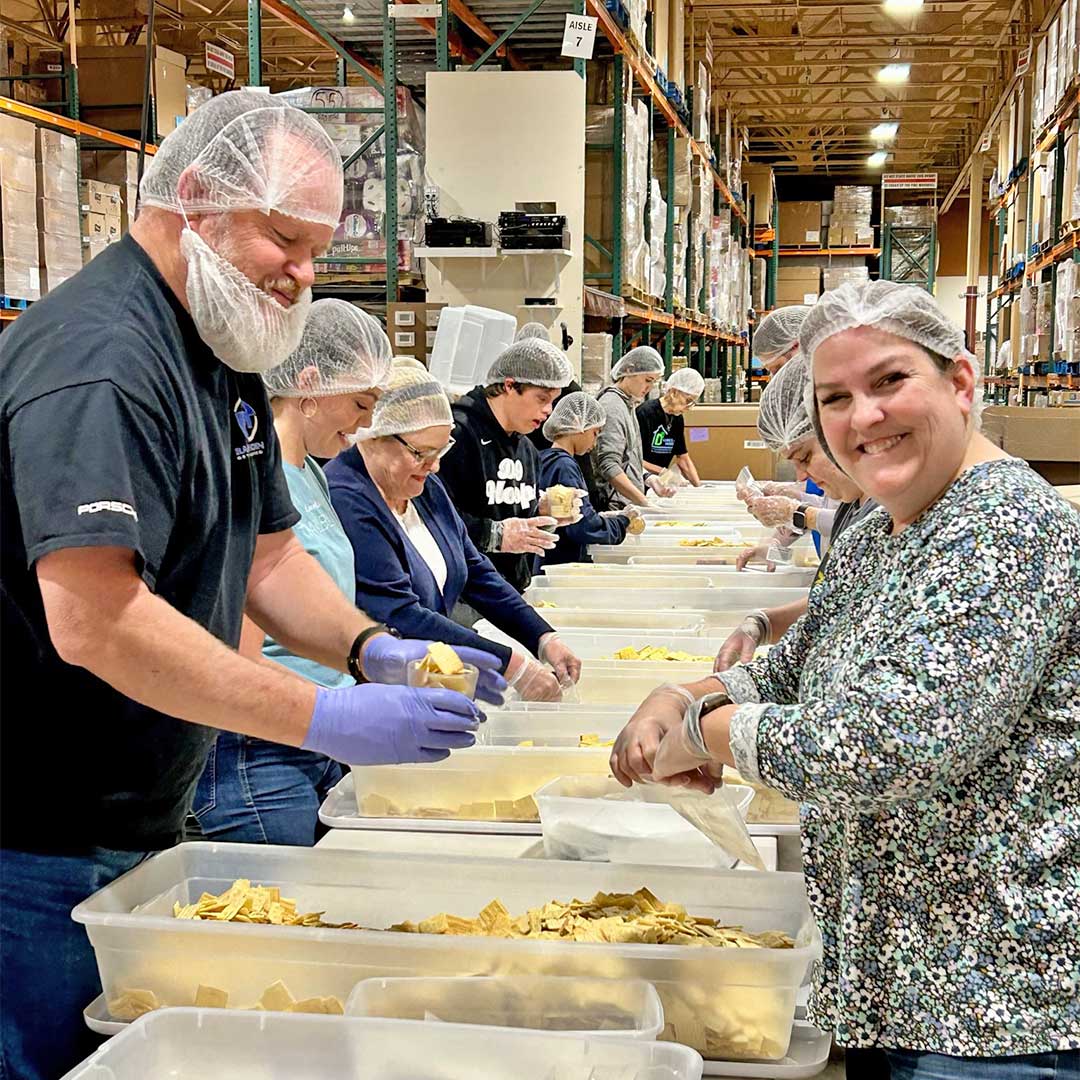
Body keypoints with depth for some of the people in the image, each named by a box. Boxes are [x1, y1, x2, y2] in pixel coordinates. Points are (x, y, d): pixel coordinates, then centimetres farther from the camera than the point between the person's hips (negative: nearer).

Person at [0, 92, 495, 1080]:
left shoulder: (225, 356, 11)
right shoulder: (97, 361, -22)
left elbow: (264, 556, 17)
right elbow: (95, 621, -31)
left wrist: (369, 647, -2)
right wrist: (324, 720, -31)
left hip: (142, 825, 9)